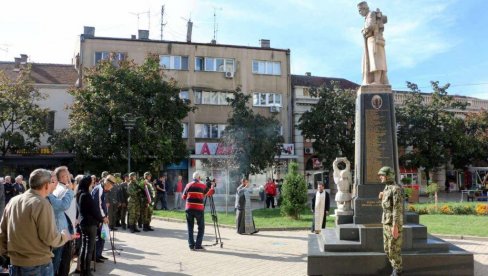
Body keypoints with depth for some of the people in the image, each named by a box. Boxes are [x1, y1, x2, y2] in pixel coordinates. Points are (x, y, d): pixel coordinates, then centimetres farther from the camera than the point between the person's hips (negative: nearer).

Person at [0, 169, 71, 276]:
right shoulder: (42, 204, -17)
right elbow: (50, 238, -17)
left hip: (15, 263, 6)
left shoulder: (13, 201, 4)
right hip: (38, 264, -6)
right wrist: (64, 236, 2)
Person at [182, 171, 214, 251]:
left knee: (190, 227, 11)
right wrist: (212, 187, 31)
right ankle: (198, 245, 0)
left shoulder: (188, 185, 7)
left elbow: (183, 197, 13)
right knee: (201, 227, 7)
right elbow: (209, 194, 14)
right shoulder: (202, 186, 0)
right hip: (199, 209, -3)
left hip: (189, 208, 3)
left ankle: (191, 245, 9)